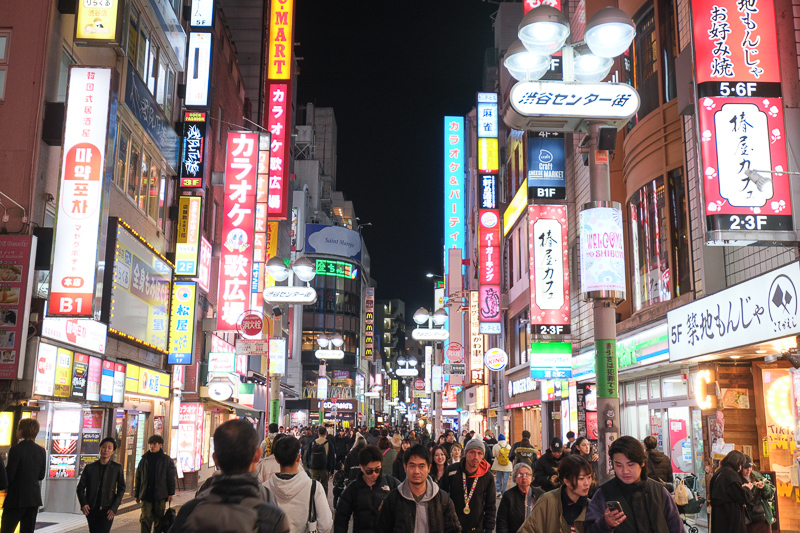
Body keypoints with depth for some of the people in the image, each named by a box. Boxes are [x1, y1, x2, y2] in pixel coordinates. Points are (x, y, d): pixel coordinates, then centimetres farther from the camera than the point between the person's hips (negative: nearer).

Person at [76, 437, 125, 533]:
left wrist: (114, 508, -6)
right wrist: (83, 503, -7)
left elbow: (121, 489, 5)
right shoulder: (90, 467, 6)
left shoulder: (117, 468, 2)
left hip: (107, 511, -3)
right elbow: (80, 487, 9)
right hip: (91, 510, 3)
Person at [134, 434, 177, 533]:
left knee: (158, 520, 6)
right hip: (146, 495, 1)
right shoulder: (144, 459, 9)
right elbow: (138, 478, 13)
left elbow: (171, 478, 3)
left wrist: (171, 493, -4)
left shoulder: (166, 460, 3)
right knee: (146, 519, -7)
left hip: (160, 495, -1)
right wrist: (137, 494, 10)